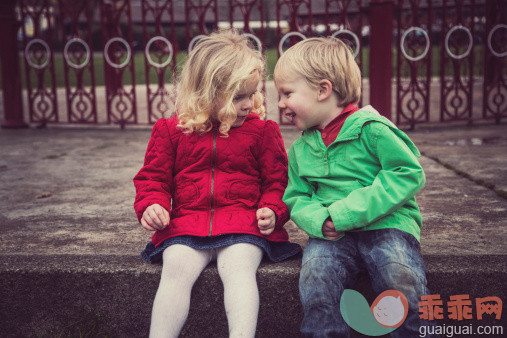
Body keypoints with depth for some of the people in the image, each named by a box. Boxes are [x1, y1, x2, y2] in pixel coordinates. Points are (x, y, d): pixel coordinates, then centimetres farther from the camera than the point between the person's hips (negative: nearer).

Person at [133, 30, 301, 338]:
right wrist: (151, 205, -5)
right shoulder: (171, 130, 8)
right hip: (186, 225, 1)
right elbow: (153, 177, 15)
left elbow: (278, 181, 11)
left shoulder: (262, 130, 8)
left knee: (239, 268, -28)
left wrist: (272, 210, -8)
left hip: (244, 225, -1)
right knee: (175, 270, -23)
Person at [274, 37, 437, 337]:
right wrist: (318, 220, -7)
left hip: (387, 225, -3)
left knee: (403, 279, -29)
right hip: (332, 235, 4)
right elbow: (297, 198, 20)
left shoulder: (371, 129, -3)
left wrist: (348, 212, -16)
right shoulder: (301, 149, 16)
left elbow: (409, 174, -9)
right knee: (315, 277, -26)